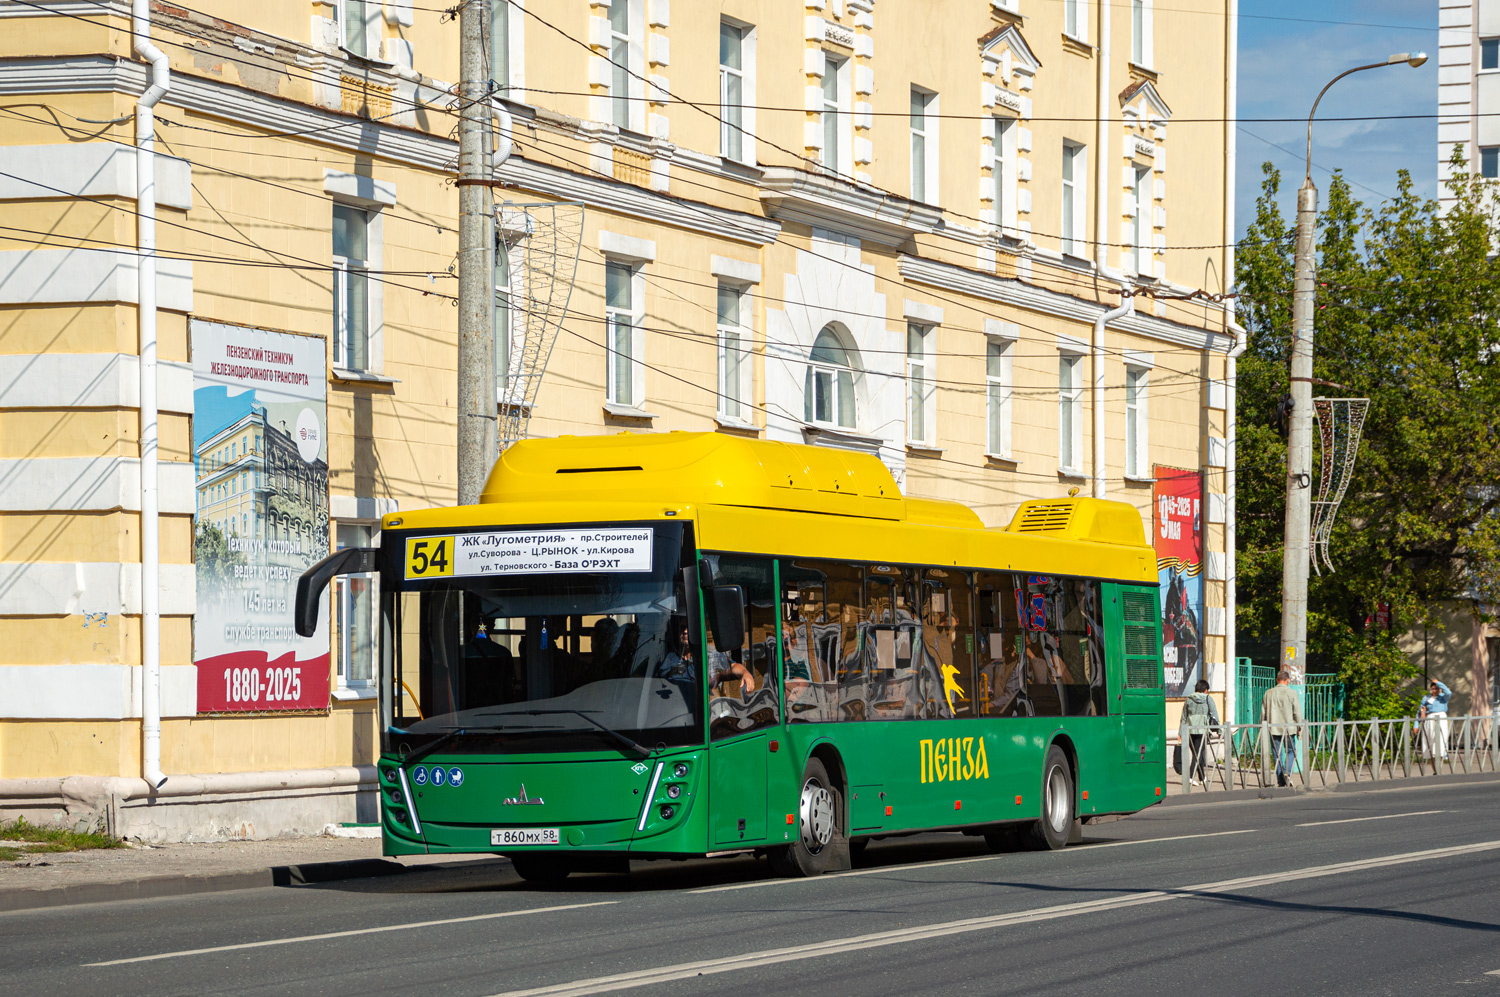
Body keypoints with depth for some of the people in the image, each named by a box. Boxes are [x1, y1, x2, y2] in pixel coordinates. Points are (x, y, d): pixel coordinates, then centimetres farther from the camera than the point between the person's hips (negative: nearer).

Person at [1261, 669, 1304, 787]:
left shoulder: (1268, 693, 2)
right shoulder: (1291, 693, -5)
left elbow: (1263, 713, 6)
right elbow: (1297, 712, -5)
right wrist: (1299, 728, 4)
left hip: (1273, 729, 2)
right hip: (1289, 728, -2)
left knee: (1277, 755, 6)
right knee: (1290, 751, 13)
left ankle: (1281, 781, 6)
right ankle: (1287, 772, -10)